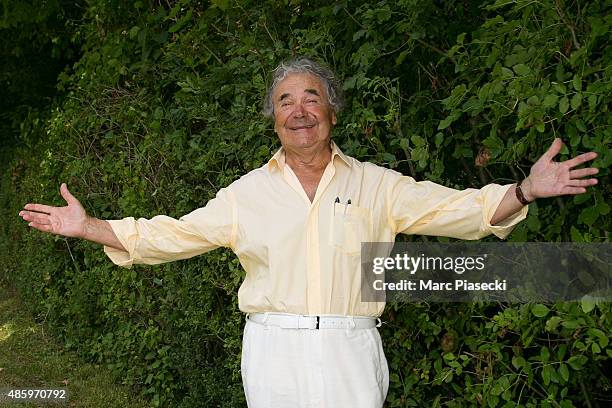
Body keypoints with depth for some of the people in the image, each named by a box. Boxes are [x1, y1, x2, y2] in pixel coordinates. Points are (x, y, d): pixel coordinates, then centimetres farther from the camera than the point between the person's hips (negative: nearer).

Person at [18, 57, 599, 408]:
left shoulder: (375, 185, 6)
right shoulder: (246, 194, 8)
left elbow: (459, 209, 2)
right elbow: (167, 236, 9)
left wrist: (525, 191, -14)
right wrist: (87, 226, 3)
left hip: (351, 351, 0)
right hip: (273, 350, 1)